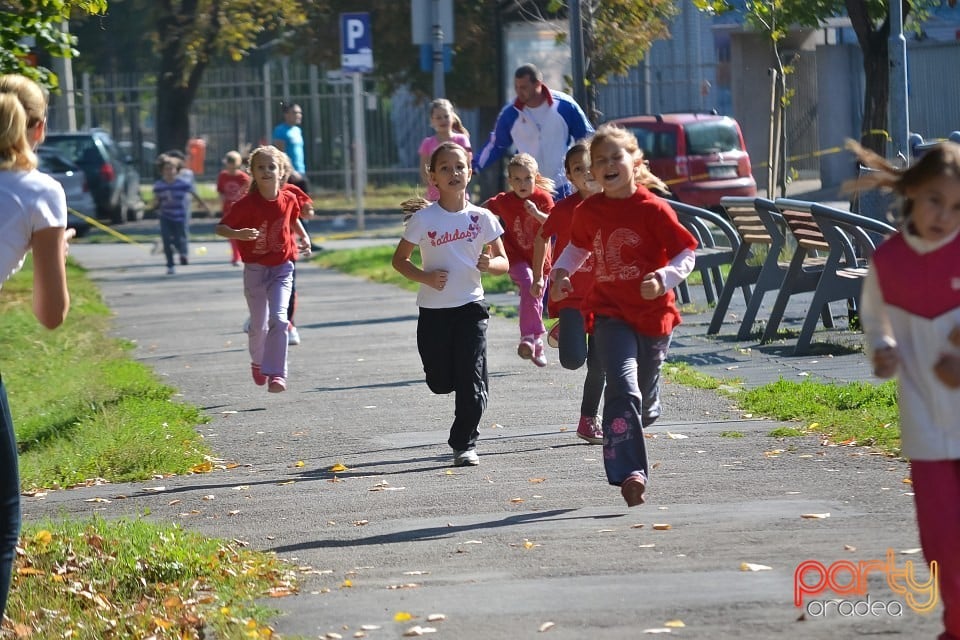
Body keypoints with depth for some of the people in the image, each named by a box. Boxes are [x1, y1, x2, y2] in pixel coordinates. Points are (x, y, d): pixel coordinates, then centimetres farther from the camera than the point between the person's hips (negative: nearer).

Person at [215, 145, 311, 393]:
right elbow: (220, 227, -14)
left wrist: (304, 238, 4)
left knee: (278, 319, -17)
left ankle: (276, 374, -17)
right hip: (255, 269, -1)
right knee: (258, 324, 11)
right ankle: (258, 362, 41)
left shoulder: (288, 199, -4)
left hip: (281, 269, 1)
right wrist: (238, 234, -33)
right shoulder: (246, 204, -14)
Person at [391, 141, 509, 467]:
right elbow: (399, 259, 2)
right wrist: (425, 277, -15)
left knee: (471, 380, -7)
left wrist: (490, 263, -18)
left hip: (471, 307, 0)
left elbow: (504, 262, 5)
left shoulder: (482, 218, -1)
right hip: (433, 309, 0)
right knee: (440, 381, 4)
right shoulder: (423, 219, -5)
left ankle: (464, 443, 3)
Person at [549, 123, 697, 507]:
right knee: (623, 388, -19)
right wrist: (561, 273, 3)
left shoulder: (653, 210, -11)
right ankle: (629, 474, -23)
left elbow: (686, 254, -9)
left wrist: (663, 279, -26)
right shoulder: (589, 211, 0)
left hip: (653, 314, -1)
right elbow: (578, 247, 20)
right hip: (611, 314, 1)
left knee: (644, 397, 15)